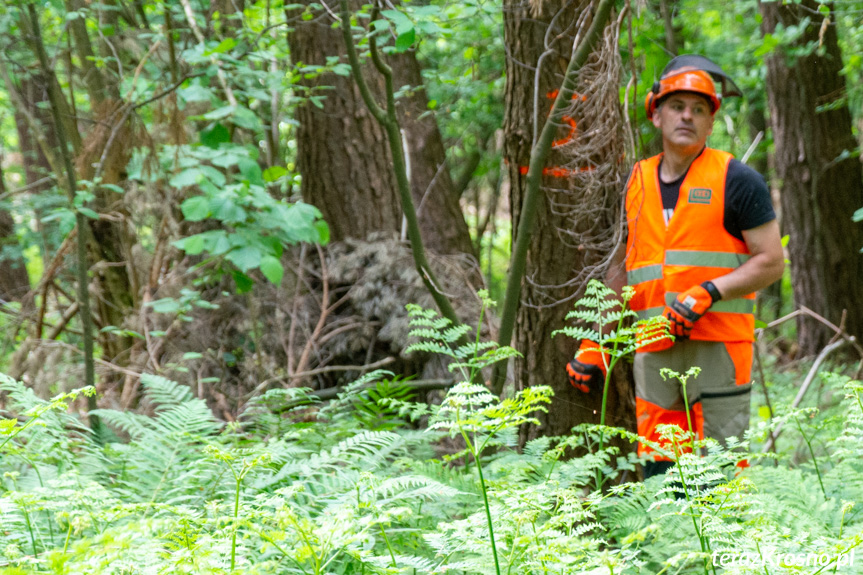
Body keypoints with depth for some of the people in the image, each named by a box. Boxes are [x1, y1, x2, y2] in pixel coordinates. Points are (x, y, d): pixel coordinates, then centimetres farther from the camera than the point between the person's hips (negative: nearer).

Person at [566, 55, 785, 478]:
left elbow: (772, 262, -2)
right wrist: (593, 343, 18)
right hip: (654, 349, 5)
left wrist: (707, 293, -14)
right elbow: (621, 268, 24)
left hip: (718, 344, -5)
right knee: (657, 472, 3)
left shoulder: (736, 180, 1)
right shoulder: (638, 182, 16)